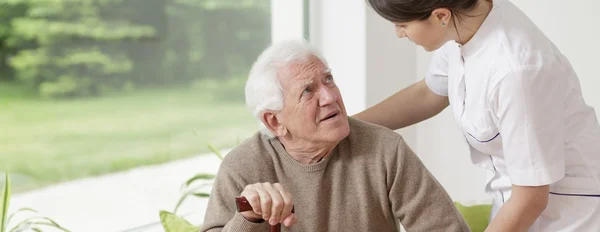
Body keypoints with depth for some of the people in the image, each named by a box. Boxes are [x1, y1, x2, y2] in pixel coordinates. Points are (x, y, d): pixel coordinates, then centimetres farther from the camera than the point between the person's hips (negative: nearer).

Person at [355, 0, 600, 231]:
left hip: (569, 212, -7)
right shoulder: (464, 22, -9)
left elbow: (531, 199, -25)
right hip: (520, 197, 8)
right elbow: (427, 94, 12)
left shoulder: (515, 70, -32)